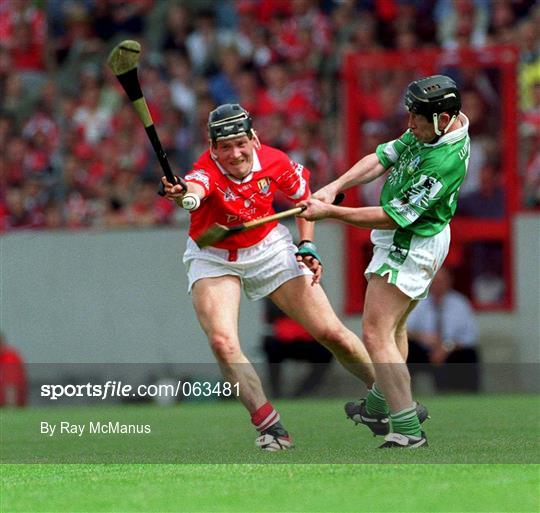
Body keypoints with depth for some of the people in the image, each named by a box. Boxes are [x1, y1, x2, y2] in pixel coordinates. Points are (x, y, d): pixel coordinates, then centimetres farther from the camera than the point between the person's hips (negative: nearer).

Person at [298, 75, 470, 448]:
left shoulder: (446, 162, -31)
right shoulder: (431, 130, -3)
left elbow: (393, 217, -27)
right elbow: (382, 158, 3)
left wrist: (331, 213, -21)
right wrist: (334, 188, -10)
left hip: (411, 247, -10)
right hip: (408, 242, 10)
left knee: (376, 333, -13)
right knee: (395, 326, 25)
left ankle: (408, 431, -15)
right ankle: (380, 405, 42)